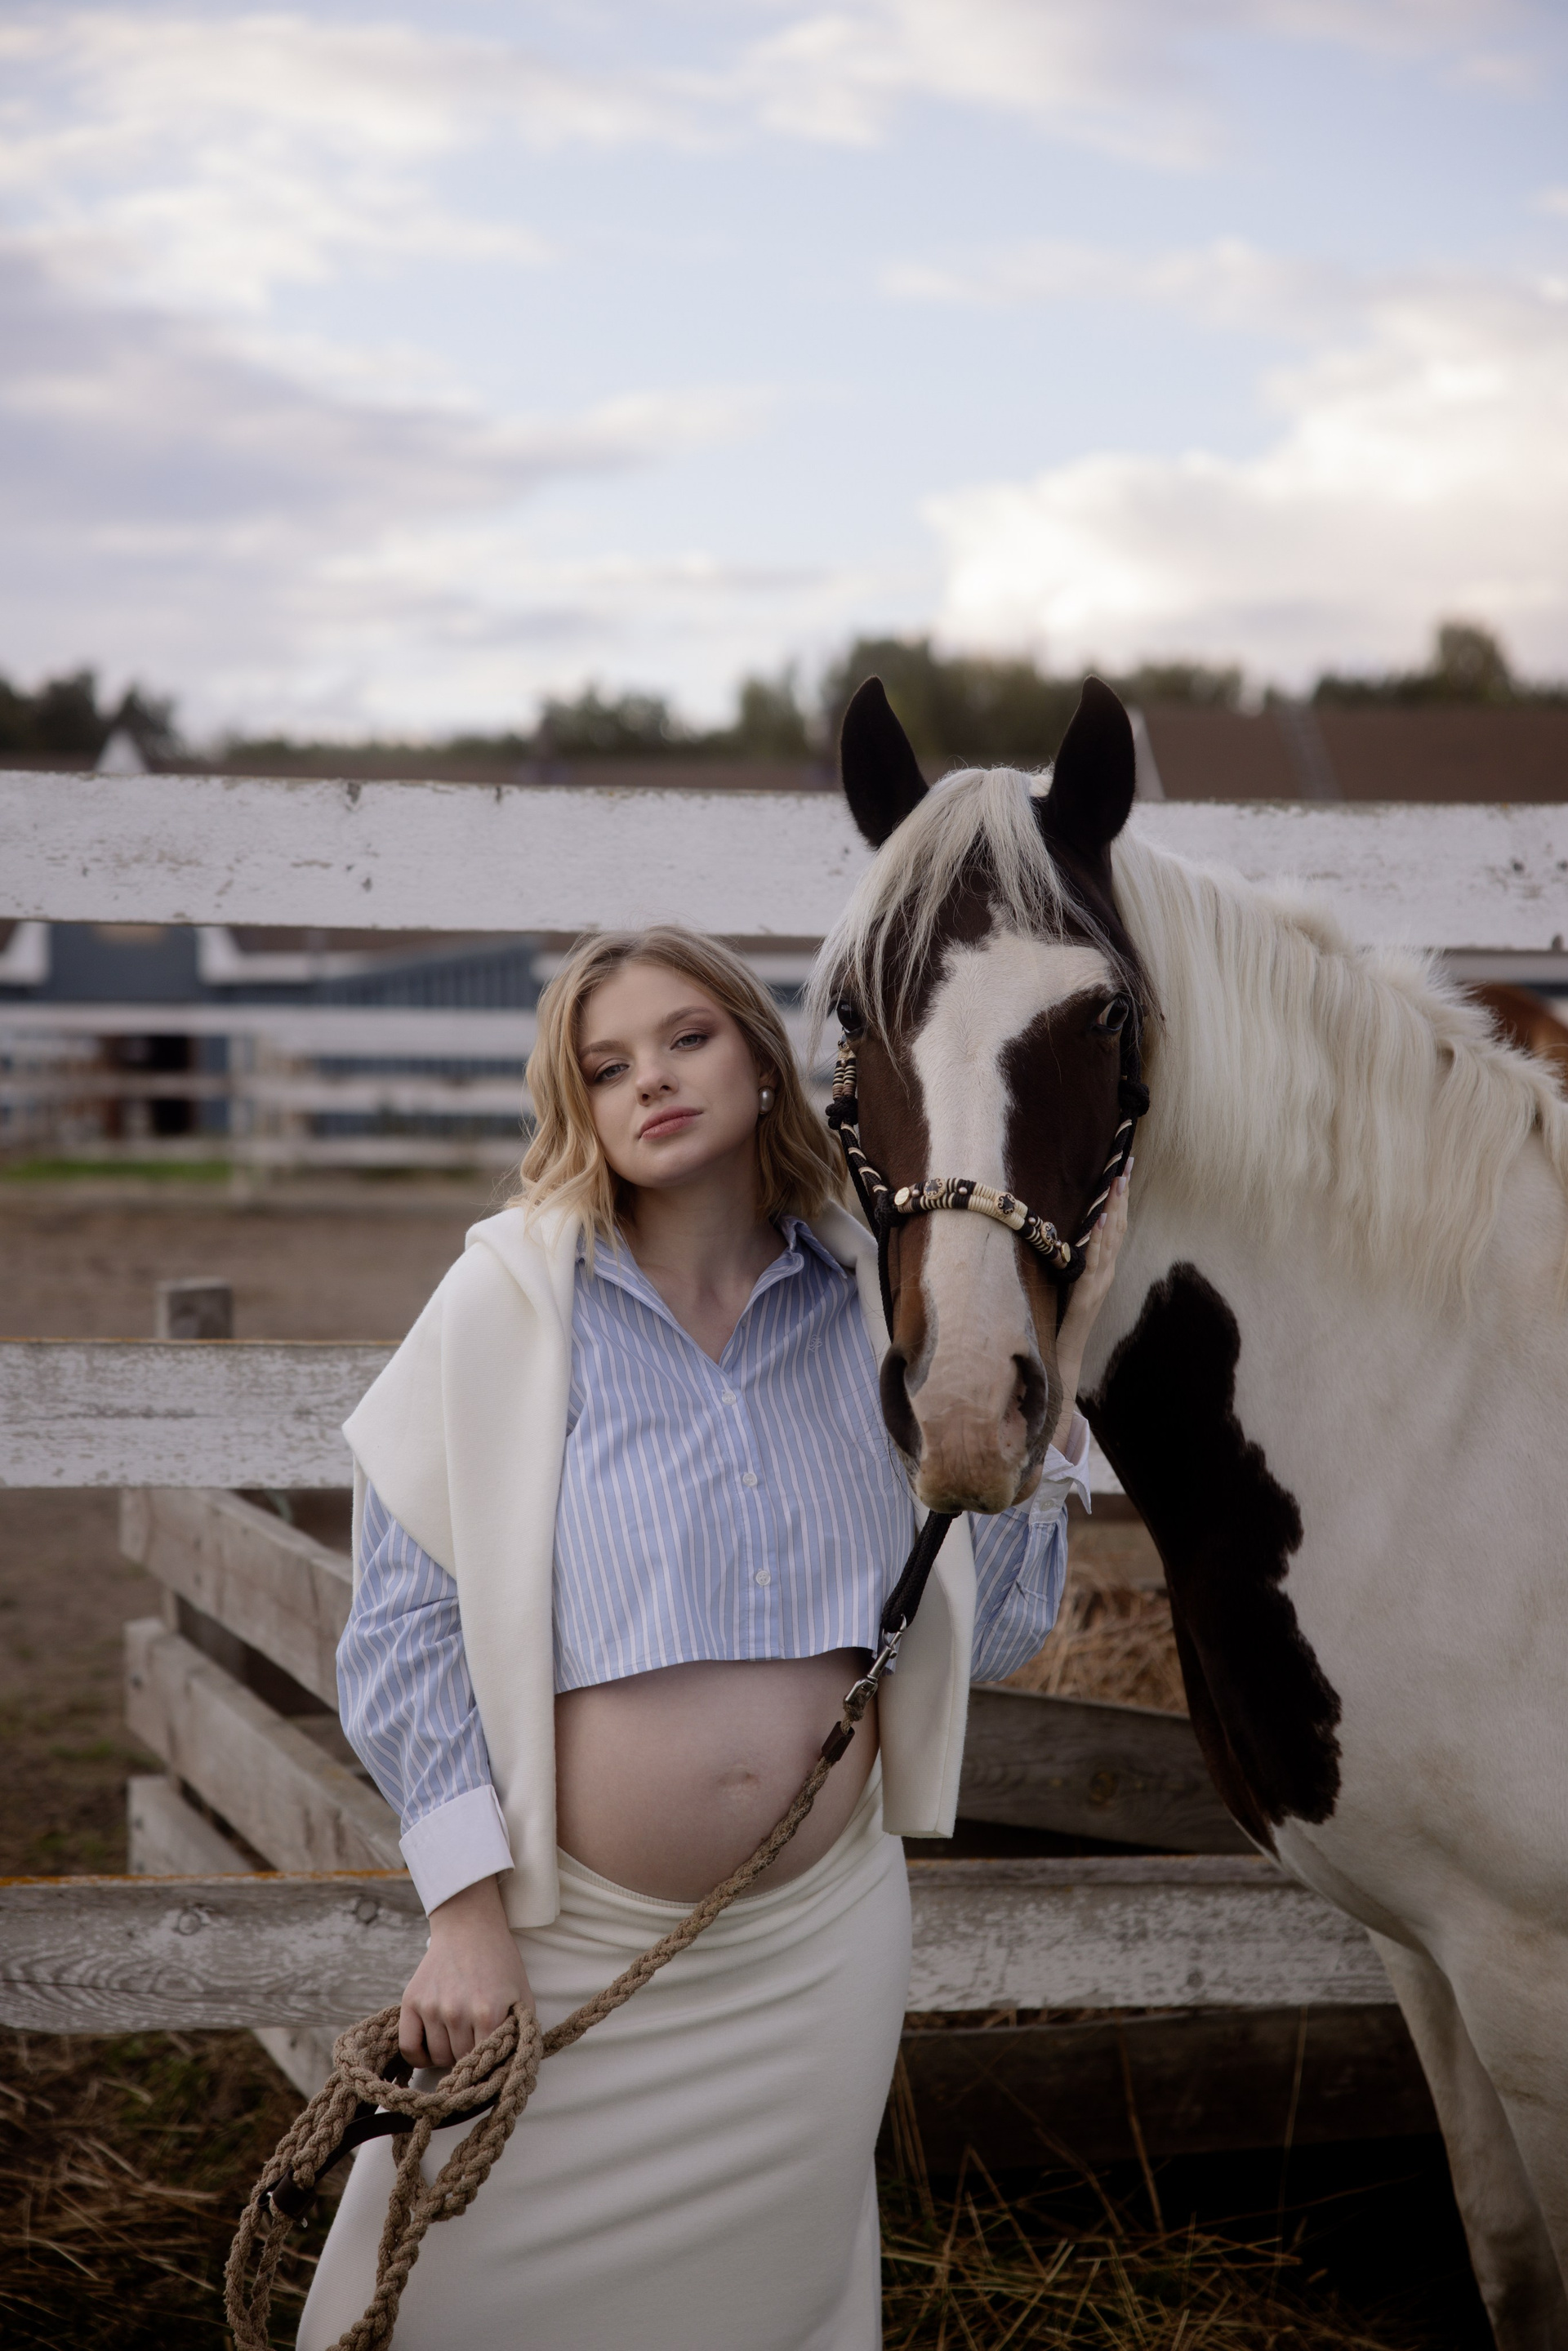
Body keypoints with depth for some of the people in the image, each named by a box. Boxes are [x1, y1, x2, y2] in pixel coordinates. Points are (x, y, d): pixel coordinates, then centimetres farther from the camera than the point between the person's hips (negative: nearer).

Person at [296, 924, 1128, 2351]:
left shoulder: (872, 1315, 1)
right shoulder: (508, 1305, -8)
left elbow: (987, 1636, 3)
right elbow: (404, 1626, -7)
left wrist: (1043, 1387, -5)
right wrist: (466, 1909, -11)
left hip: (820, 1948, 3)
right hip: (562, 1936, -2)